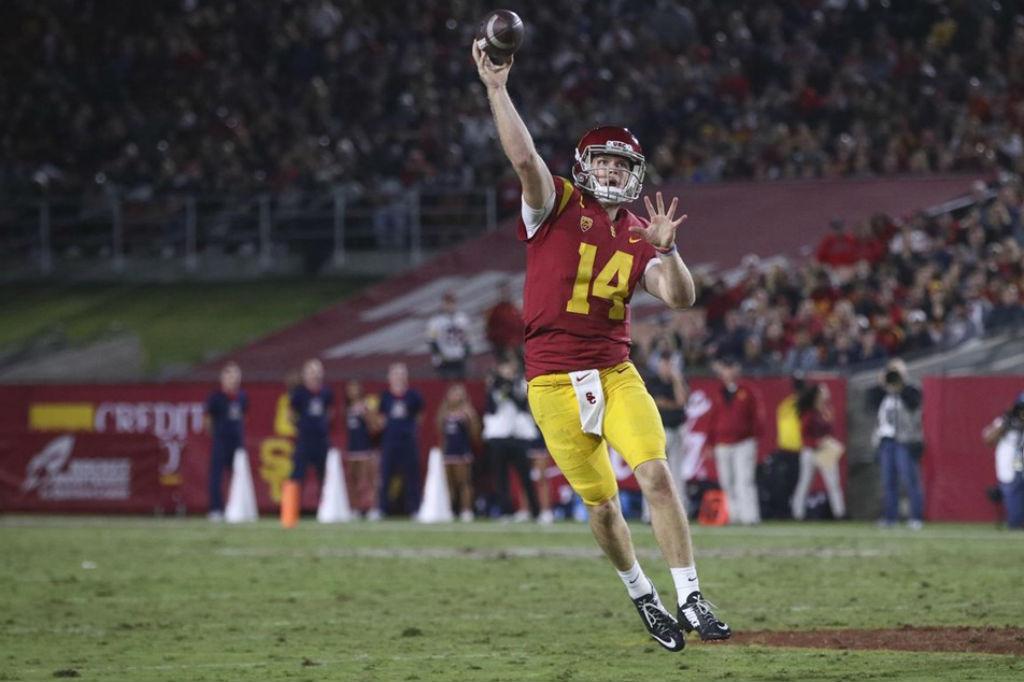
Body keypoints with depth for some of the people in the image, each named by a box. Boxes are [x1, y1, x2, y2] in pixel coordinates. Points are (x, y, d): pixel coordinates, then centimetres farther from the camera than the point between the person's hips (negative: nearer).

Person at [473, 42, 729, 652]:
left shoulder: (638, 238, 9)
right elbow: (523, 157, -18)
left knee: (657, 475, -15)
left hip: (615, 373, 2)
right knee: (602, 502, 3)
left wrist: (665, 249, -16)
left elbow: (682, 298, -1)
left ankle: (691, 599, -10)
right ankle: (643, 596, 25)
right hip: (555, 380, -2)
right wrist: (497, 89, -22)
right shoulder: (558, 207, -1)